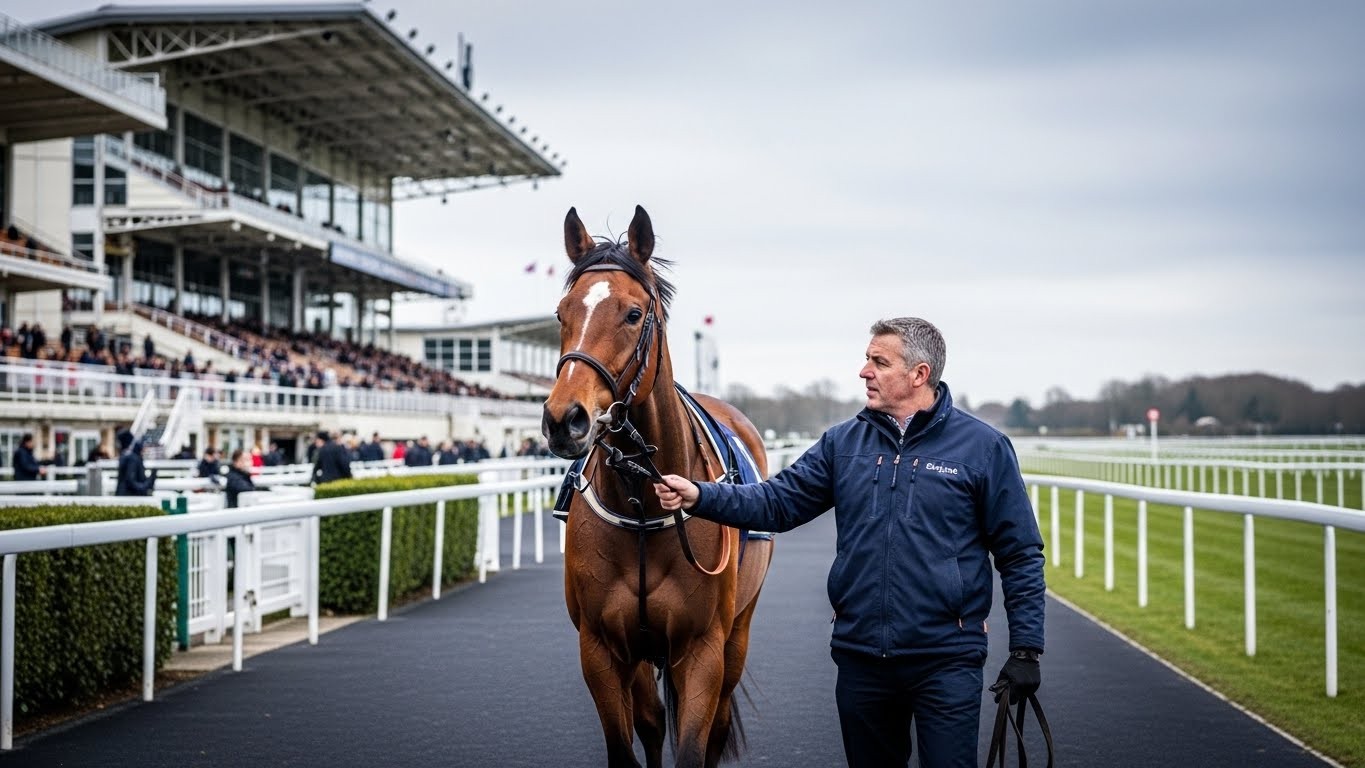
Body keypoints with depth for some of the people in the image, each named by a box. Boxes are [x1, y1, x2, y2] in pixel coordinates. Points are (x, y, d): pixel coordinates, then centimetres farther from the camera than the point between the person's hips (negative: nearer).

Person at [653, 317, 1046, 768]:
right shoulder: (844, 443, 6)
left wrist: (1026, 649, -7)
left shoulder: (983, 447, -4)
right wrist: (700, 497, -14)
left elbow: (1021, 556, -3)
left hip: (946, 660, -4)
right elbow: (778, 502, 1)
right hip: (860, 656, 4)